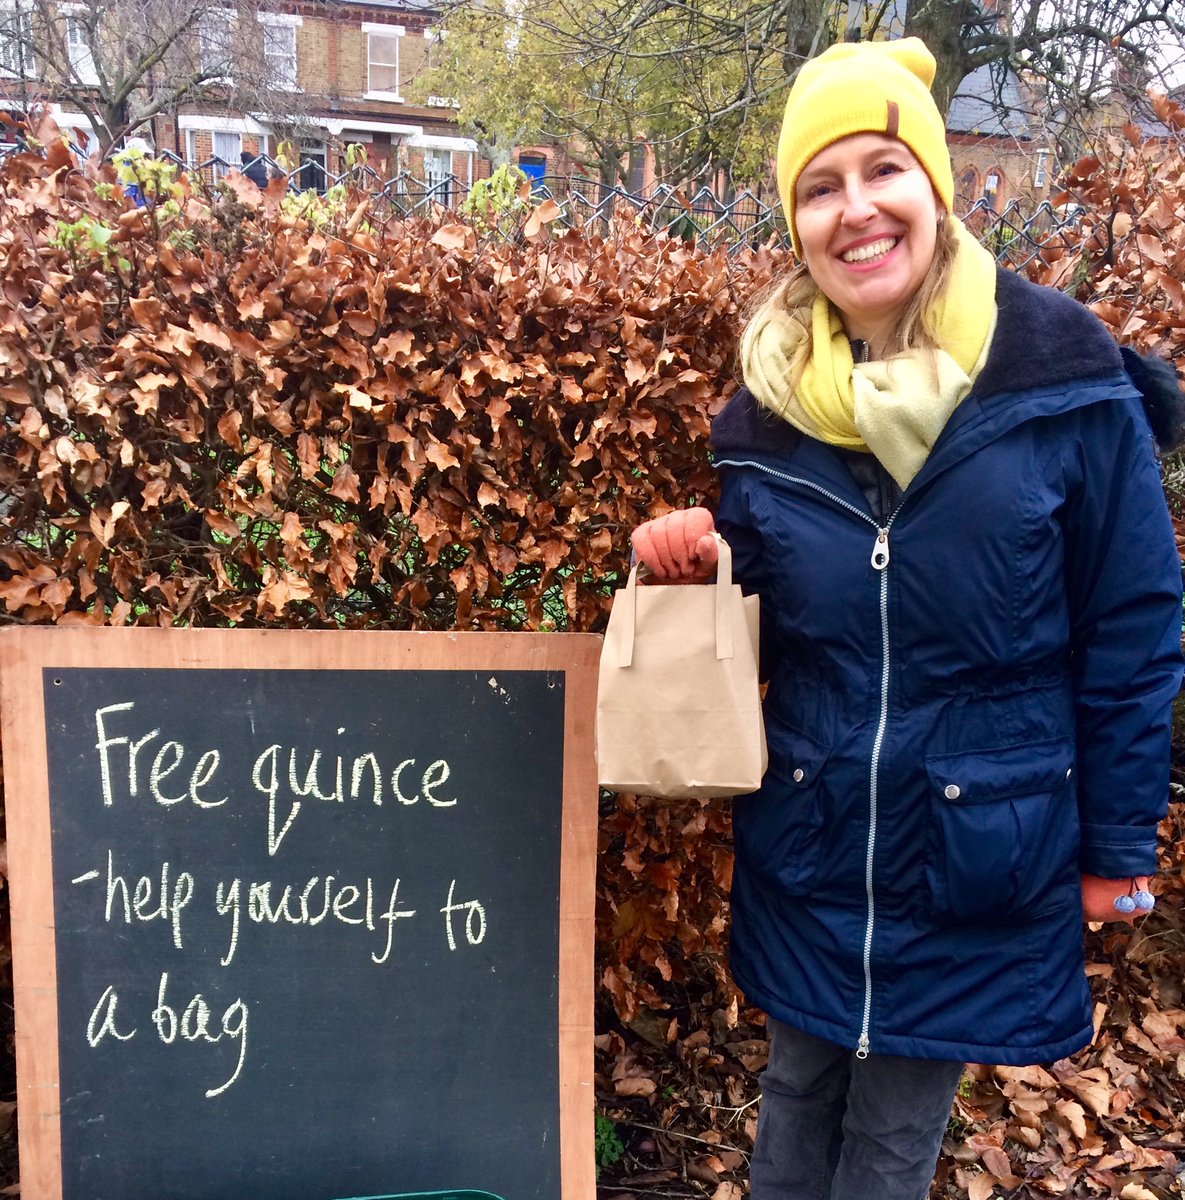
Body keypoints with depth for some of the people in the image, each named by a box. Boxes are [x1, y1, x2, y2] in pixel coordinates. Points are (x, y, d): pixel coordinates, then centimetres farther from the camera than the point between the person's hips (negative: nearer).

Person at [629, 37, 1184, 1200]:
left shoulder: (1066, 376, -14)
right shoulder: (771, 400, -5)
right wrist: (697, 557, -14)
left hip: (979, 858, -2)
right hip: (805, 848, 3)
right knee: (796, 1093, 25)